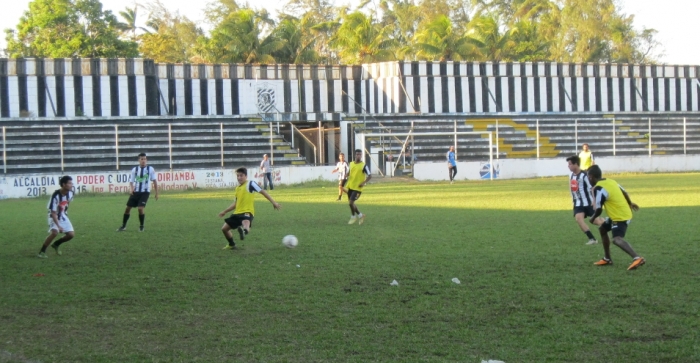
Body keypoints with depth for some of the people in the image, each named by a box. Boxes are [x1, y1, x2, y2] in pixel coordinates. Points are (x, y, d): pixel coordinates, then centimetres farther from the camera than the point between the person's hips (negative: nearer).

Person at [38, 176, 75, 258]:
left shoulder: (70, 193, -10)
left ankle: (56, 245, 24)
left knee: (71, 234, -2)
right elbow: (53, 213, -29)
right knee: (55, 232, -30)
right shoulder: (56, 196, -30)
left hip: (63, 216, 7)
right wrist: (58, 226, -35)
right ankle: (42, 252, -16)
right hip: (54, 216, -6)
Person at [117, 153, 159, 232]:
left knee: (140, 209, -17)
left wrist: (156, 193, 3)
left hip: (145, 192, -3)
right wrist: (132, 188, -14)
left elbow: (154, 181, 4)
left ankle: (141, 226, 4)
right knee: (128, 208, 3)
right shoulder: (135, 169, 2)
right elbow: (131, 181, 7)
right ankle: (123, 226, 18)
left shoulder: (150, 169, -3)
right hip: (136, 192, 3)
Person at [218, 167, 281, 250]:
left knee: (246, 226, -39)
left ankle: (244, 231, -73)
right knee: (224, 228, 11)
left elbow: (262, 192, -8)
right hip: (237, 213, 8)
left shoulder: (250, 184, -3)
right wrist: (225, 211, 31)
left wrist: (273, 202, -14)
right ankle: (232, 245, 31)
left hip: (247, 212, -8)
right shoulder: (237, 188, 18)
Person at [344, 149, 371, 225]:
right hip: (350, 186, 6)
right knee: (351, 203, 9)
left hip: (357, 188, -6)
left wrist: (363, 183, -21)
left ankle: (353, 217, 11)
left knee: (351, 202, -12)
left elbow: (370, 176, -9)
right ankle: (360, 215, 29)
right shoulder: (351, 164, 8)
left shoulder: (364, 165, -10)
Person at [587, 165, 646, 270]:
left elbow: (599, 210, -15)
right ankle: (607, 259, 32)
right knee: (603, 229, 26)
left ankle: (637, 258, -45)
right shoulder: (610, 181, 8)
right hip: (625, 213, 10)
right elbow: (624, 193, 20)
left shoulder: (598, 189, -18)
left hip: (620, 217, -10)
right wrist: (630, 204, 40)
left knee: (616, 239, -27)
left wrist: (592, 218, 7)